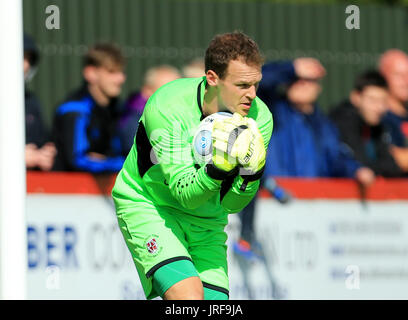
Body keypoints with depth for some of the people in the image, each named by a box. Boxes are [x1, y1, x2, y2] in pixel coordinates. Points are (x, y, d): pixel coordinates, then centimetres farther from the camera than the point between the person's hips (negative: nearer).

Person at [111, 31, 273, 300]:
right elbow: (186, 194, -28)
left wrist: (250, 172, -31)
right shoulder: (166, 107, -26)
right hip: (147, 205, -5)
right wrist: (219, 167, -46)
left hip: (205, 222, 5)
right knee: (189, 298, -27)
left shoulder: (259, 118, -14)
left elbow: (231, 205, -11)